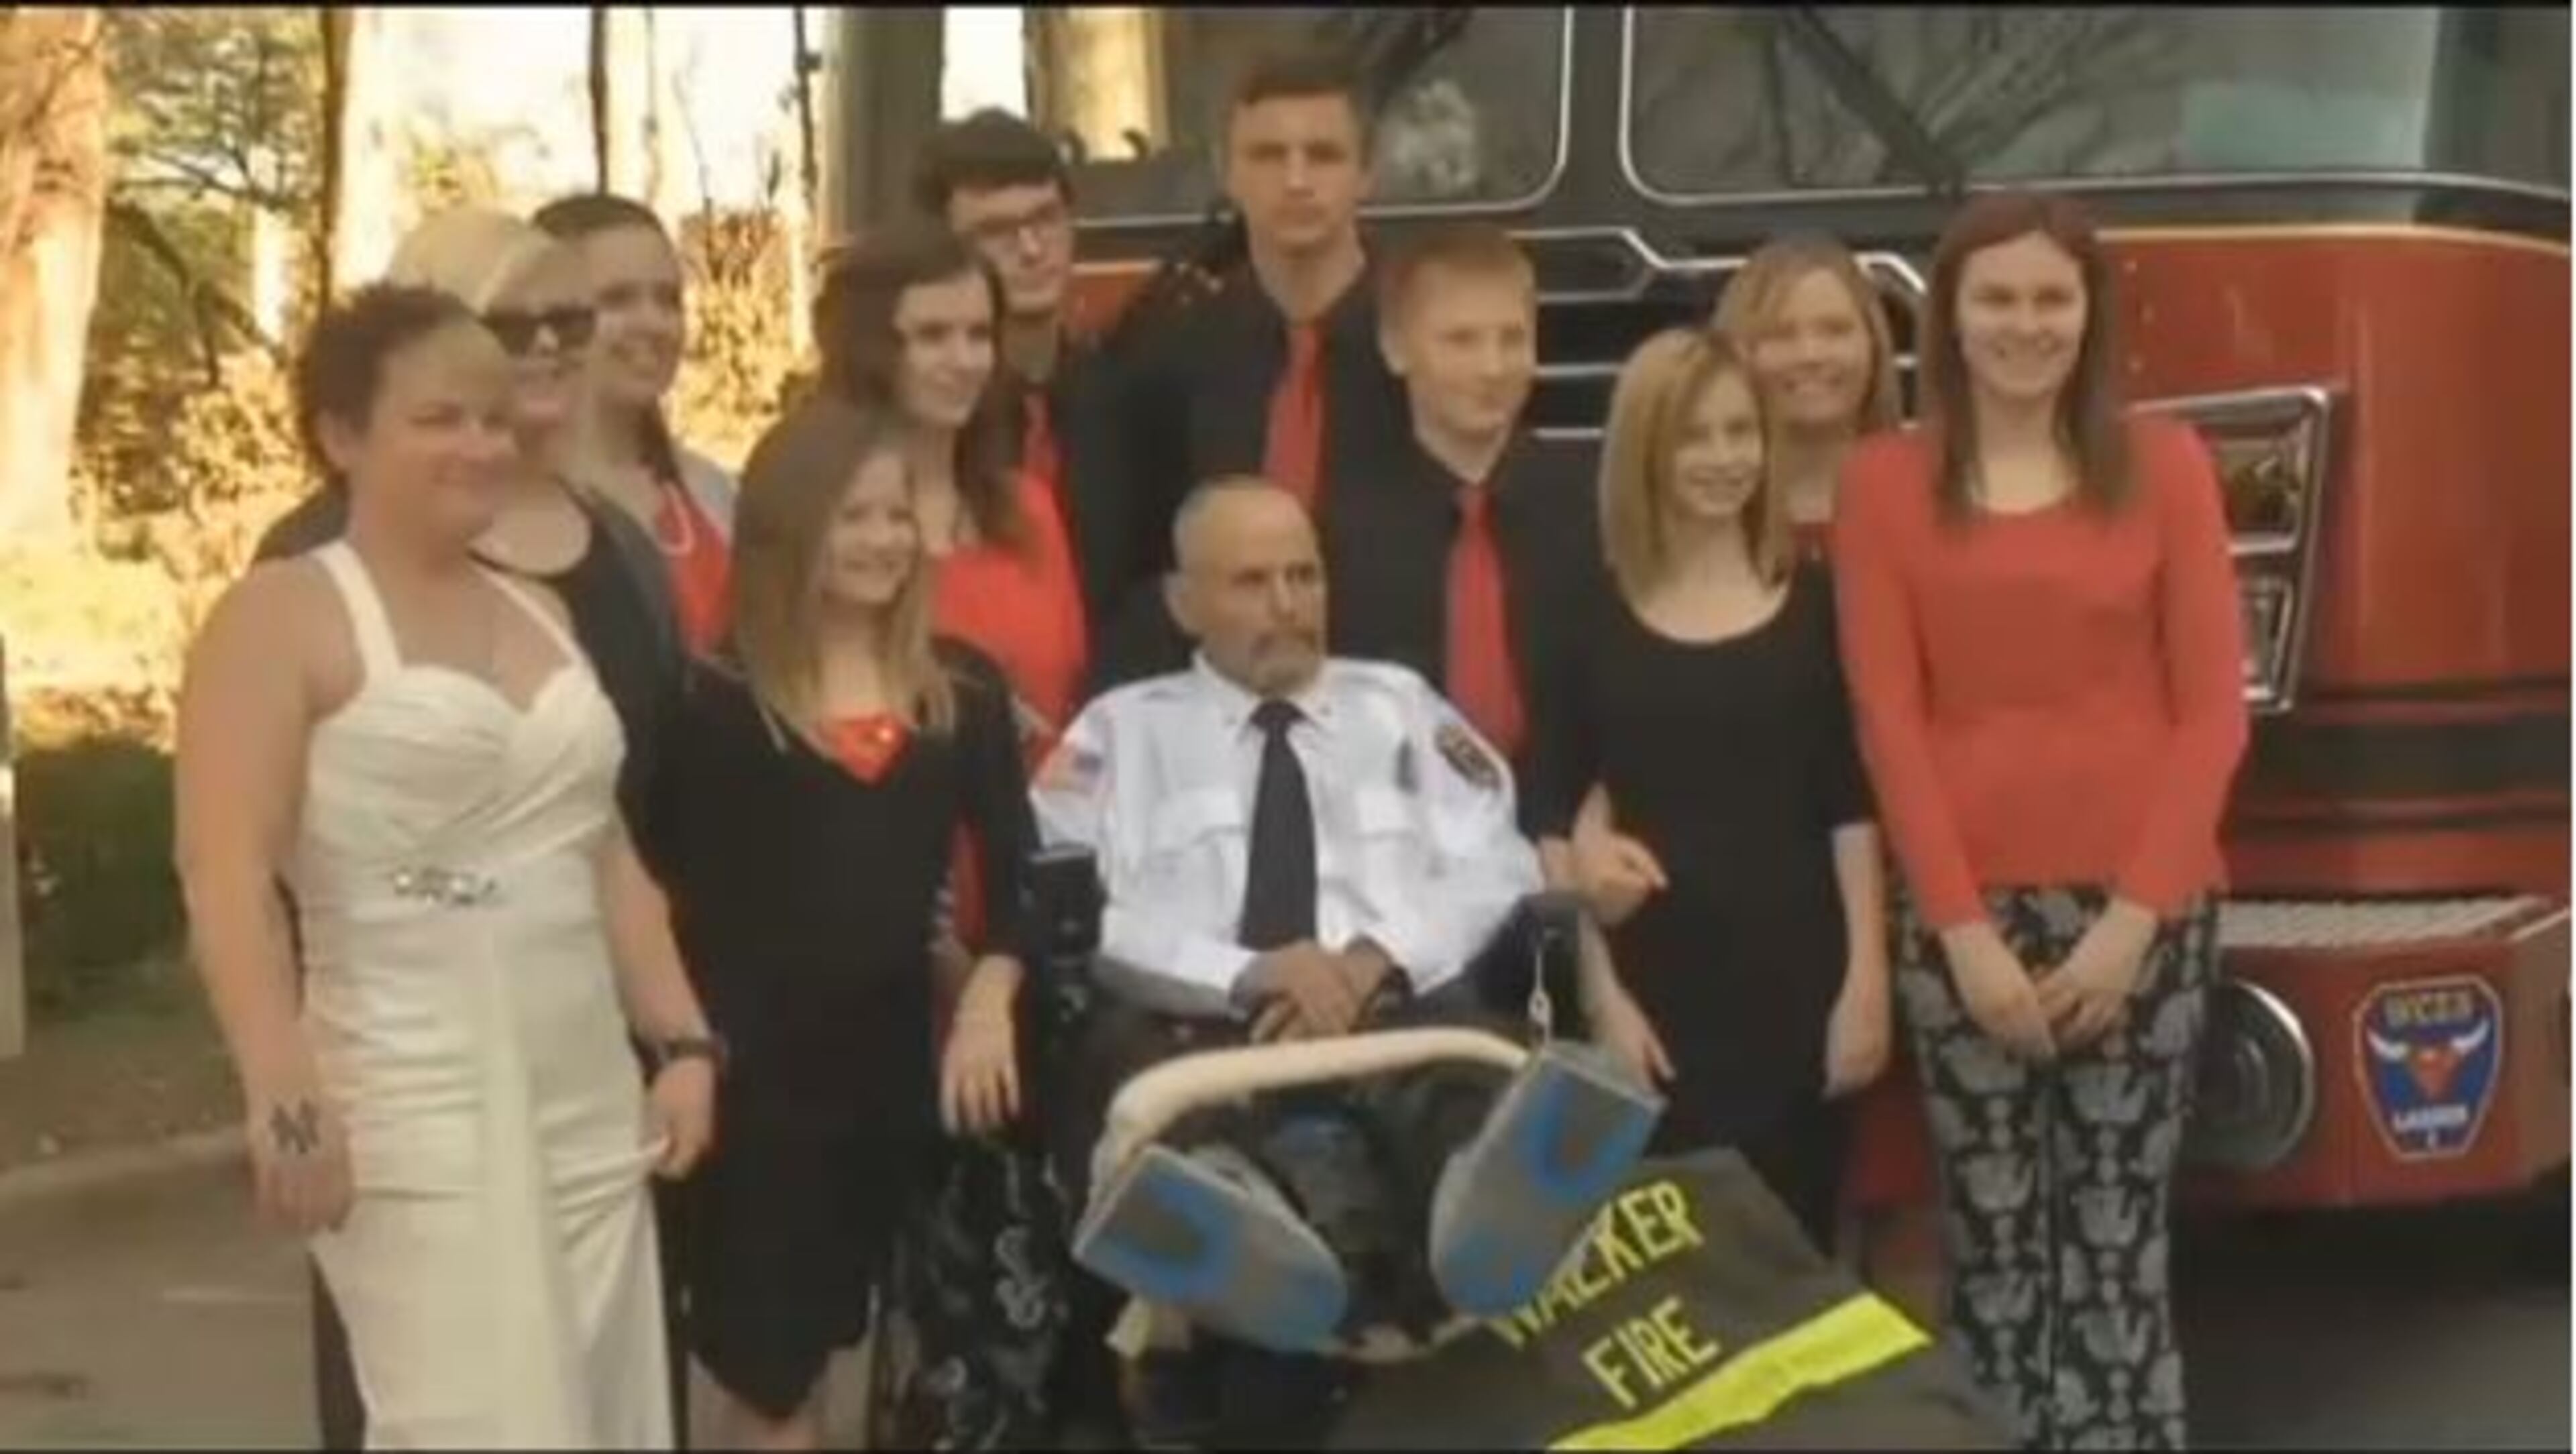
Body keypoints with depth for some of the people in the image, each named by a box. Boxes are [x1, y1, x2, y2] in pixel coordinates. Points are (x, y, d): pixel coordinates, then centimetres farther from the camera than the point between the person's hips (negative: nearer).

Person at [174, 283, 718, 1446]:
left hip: (591, 1106, 7)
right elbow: (228, 878, -14)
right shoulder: (281, 616, -5)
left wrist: (683, 1042, 12)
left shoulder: (539, 614, 17)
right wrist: (284, 1097, -24)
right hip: (417, 1113, -7)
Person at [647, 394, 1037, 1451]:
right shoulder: (715, 701, -4)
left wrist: (989, 993, -11)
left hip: (895, 1048, 3)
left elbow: (1016, 865, 5)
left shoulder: (964, 690, 8)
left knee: (825, 1326, 13)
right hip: (755, 1062, -3)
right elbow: (675, 888, -7)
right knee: (764, 1361, 4)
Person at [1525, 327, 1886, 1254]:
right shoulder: (1595, 617, 1)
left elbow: (1850, 809, 5)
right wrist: (1602, 995, -7)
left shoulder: (1813, 606, 6)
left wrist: (1866, 979, -2)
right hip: (1654, 977, -1)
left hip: (1793, 978, 1)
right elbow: (1555, 824, 0)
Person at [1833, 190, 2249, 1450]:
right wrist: (1966, 929, -8)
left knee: (2122, 1242, 3)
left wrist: (2136, 913, -8)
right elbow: (1888, 718, -1)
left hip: (2143, 910, 0)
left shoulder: (2163, 465, 4)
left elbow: (2210, 706, 1)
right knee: (1996, 1245, 3)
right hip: (1966, 914, 0)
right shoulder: (1886, 482, 4)